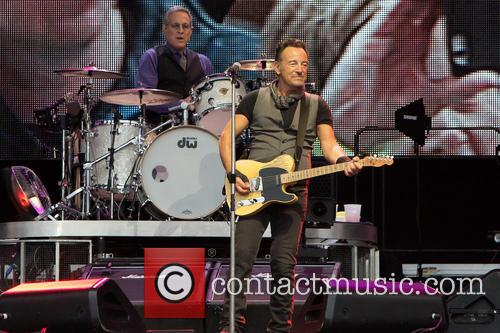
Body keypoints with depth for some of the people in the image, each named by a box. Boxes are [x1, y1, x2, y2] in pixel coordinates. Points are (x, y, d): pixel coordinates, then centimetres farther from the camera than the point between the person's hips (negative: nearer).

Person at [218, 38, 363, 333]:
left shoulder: (317, 106, 10)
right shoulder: (256, 99, 7)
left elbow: (329, 144, 0)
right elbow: (227, 136, 4)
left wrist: (344, 161, -23)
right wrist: (233, 174, -9)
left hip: (294, 192, 1)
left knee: (284, 264, 0)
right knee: (243, 256, -10)